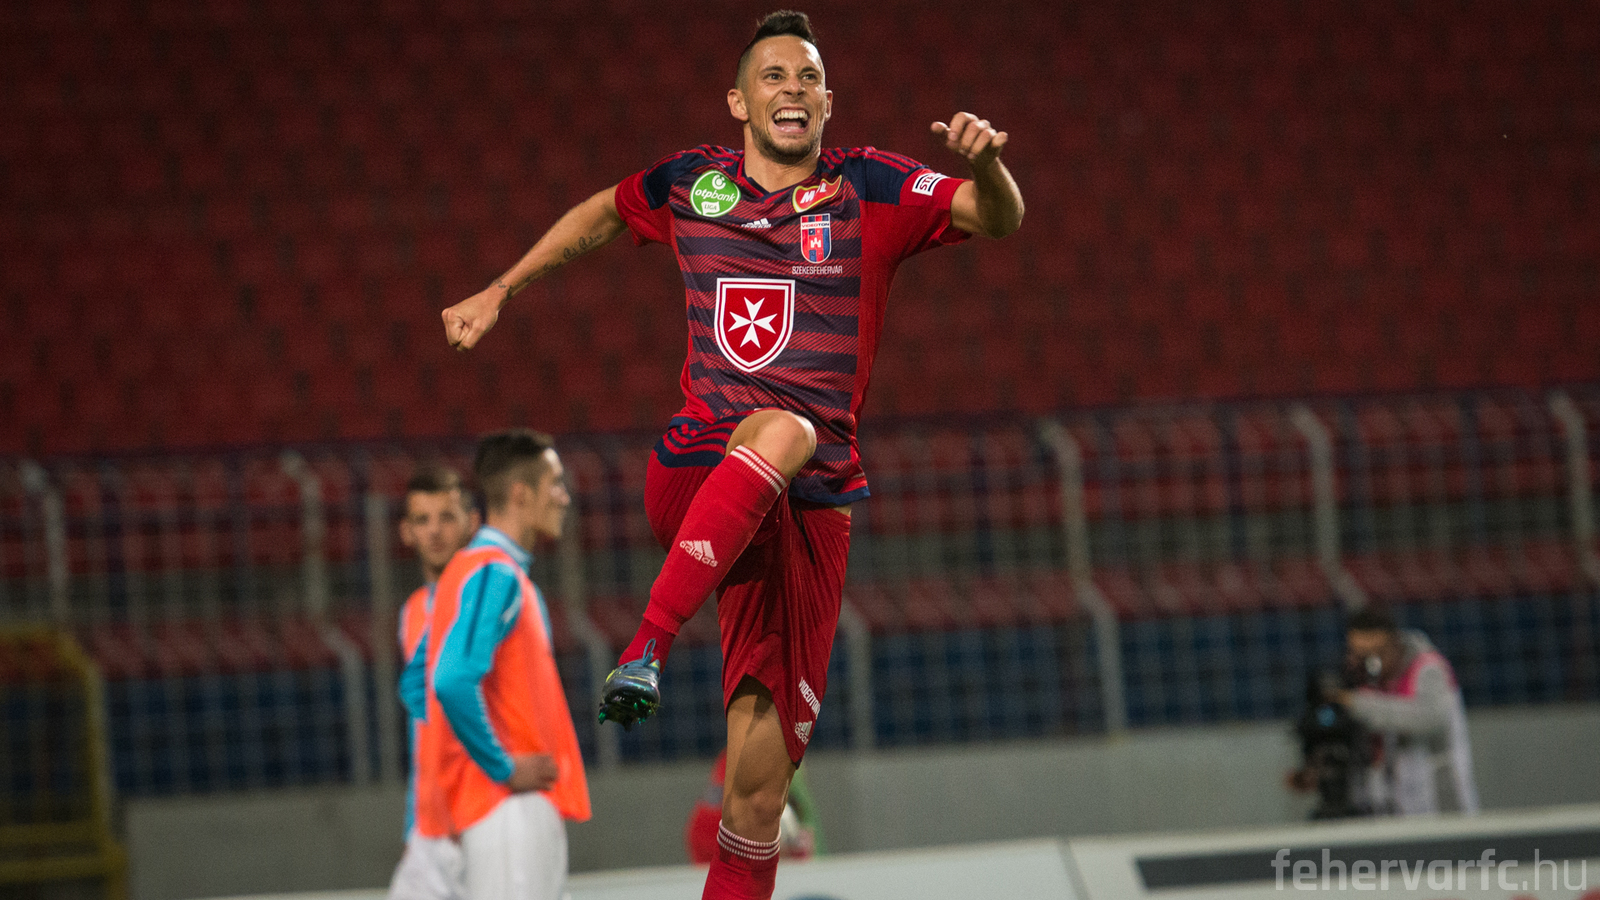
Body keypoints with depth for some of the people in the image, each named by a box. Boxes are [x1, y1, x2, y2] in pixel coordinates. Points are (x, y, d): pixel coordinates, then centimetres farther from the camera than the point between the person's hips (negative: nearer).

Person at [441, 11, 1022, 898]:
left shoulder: (871, 190, 3)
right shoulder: (690, 184, 9)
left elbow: (997, 219, -10)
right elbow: (602, 213, 29)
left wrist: (985, 166, -31)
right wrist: (499, 291, 29)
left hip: (811, 508, 1)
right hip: (692, 476, -1)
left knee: (759, 788, -4)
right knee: (782, 428, -39)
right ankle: (646, 649, -47)